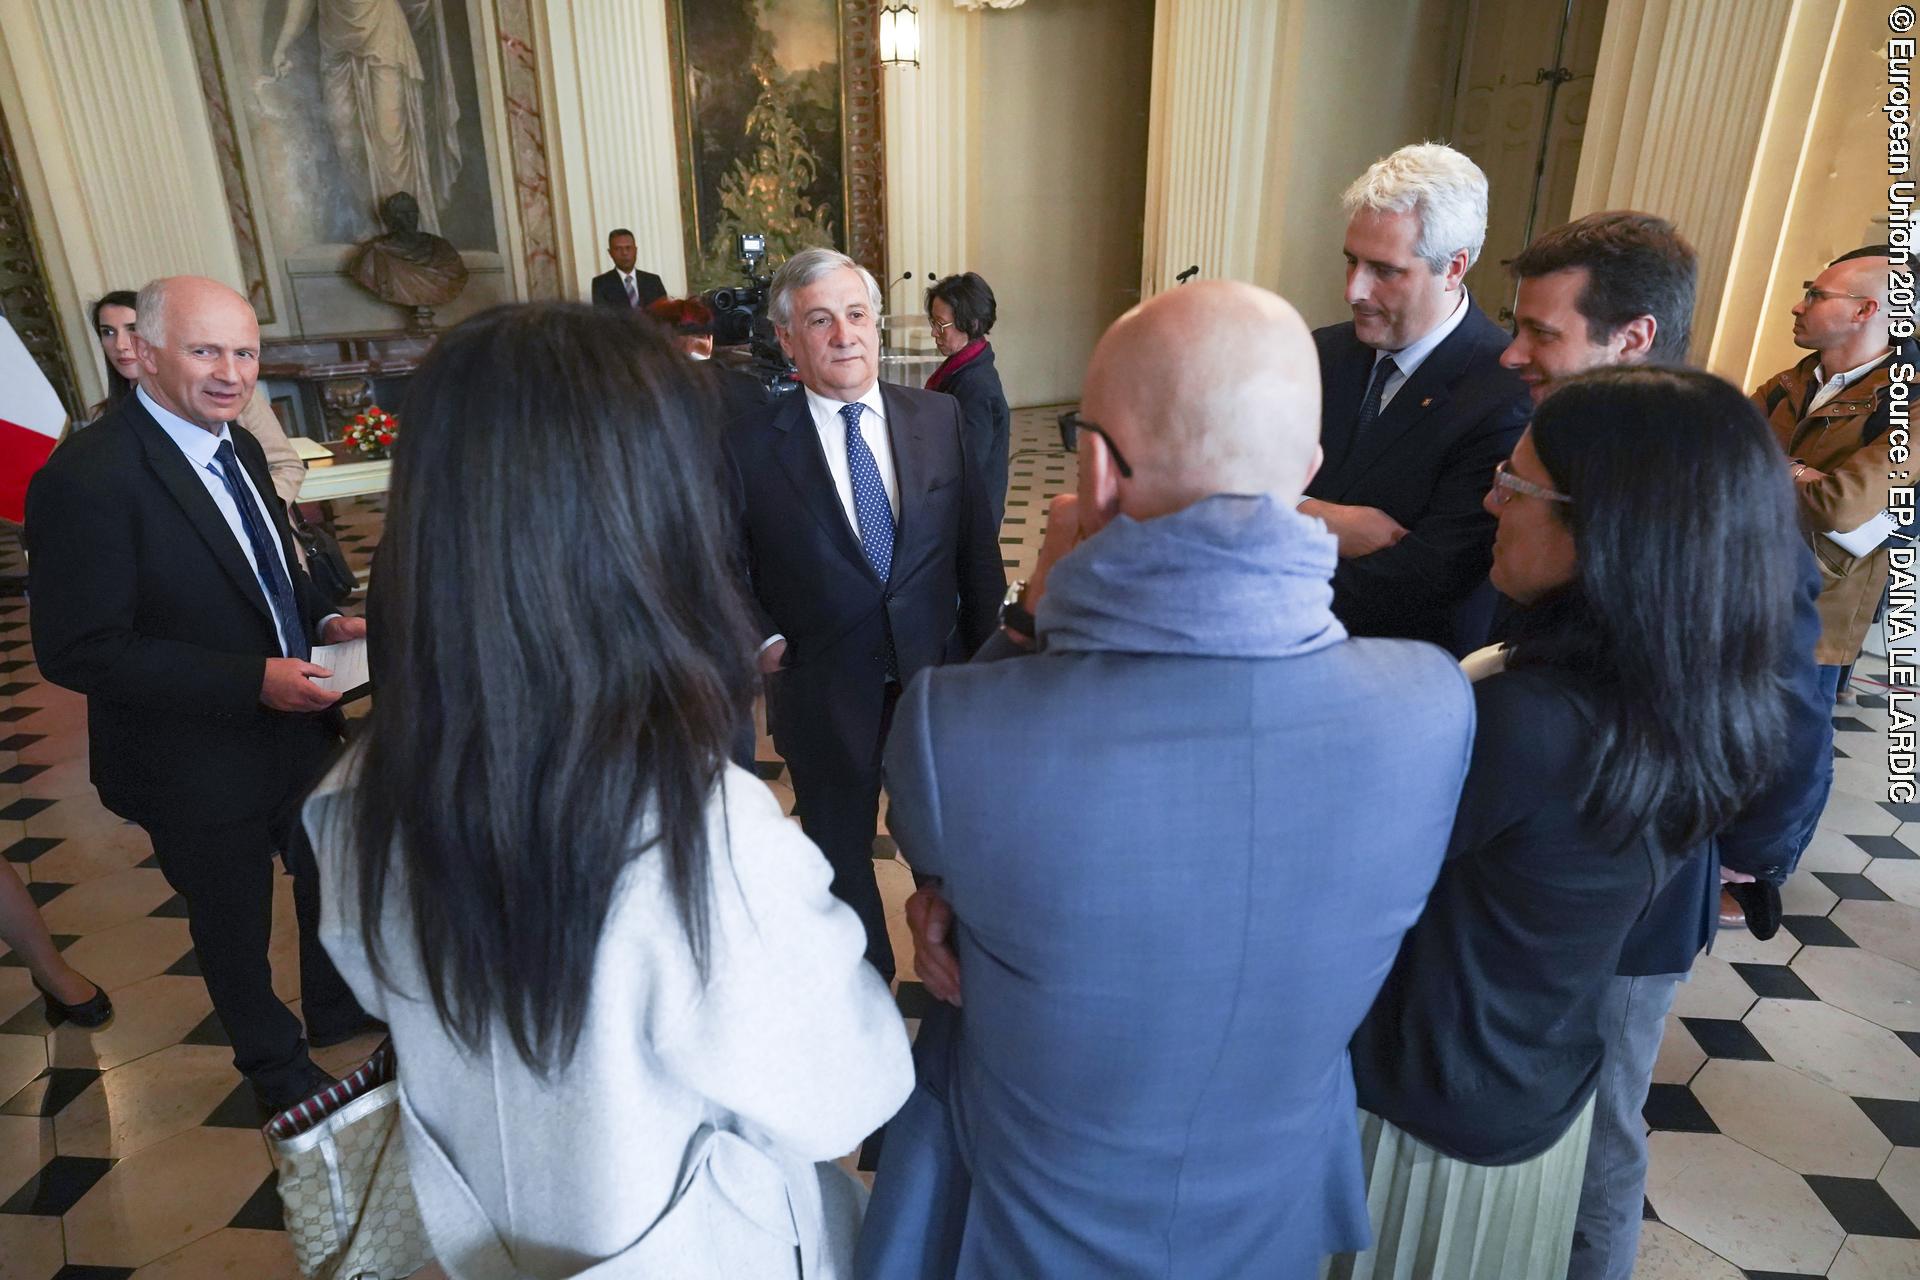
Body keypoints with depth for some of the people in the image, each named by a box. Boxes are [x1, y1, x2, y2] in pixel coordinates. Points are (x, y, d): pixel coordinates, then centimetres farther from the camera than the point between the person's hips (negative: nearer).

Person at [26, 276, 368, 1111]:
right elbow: (77, 651, -25)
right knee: (234, 925, 18)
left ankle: (338, 1012, 52)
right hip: (198, 767, -7)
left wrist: (323, 623, -5)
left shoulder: (237, 448, 1)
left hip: (296, 724, 7)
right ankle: (277, 1065, 45)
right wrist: (254, 681, -30)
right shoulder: (86, 477, -24)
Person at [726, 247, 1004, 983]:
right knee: (840, 855, 18)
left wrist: (985, 649, 2)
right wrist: (766, 641, -12)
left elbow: (977, 542, 2)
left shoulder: (940, 417, -2)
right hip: (824, 695, -1)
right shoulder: (751, 447, -9)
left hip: (939, 676, 2)